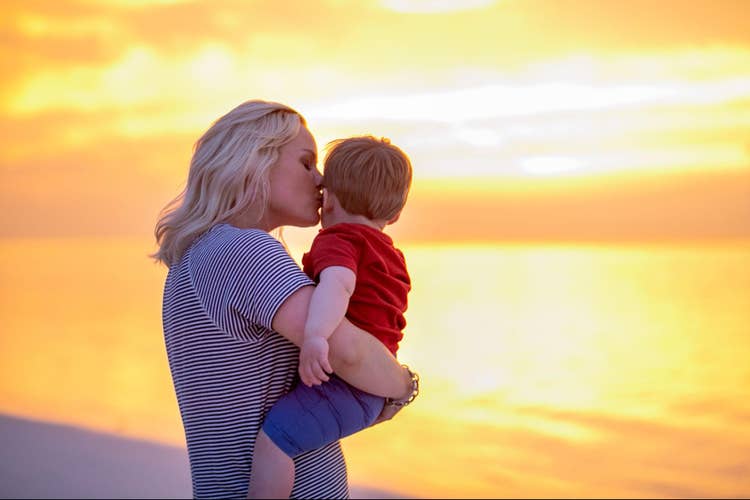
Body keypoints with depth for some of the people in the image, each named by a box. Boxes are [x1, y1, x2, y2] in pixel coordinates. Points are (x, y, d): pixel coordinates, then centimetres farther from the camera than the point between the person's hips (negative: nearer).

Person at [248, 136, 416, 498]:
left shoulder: (337, 241, -10)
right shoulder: (390, 254, 19)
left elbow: (337, 284, -32)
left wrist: (315, 335, -46)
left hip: (347, 380, -11)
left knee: (274, 437, -24)